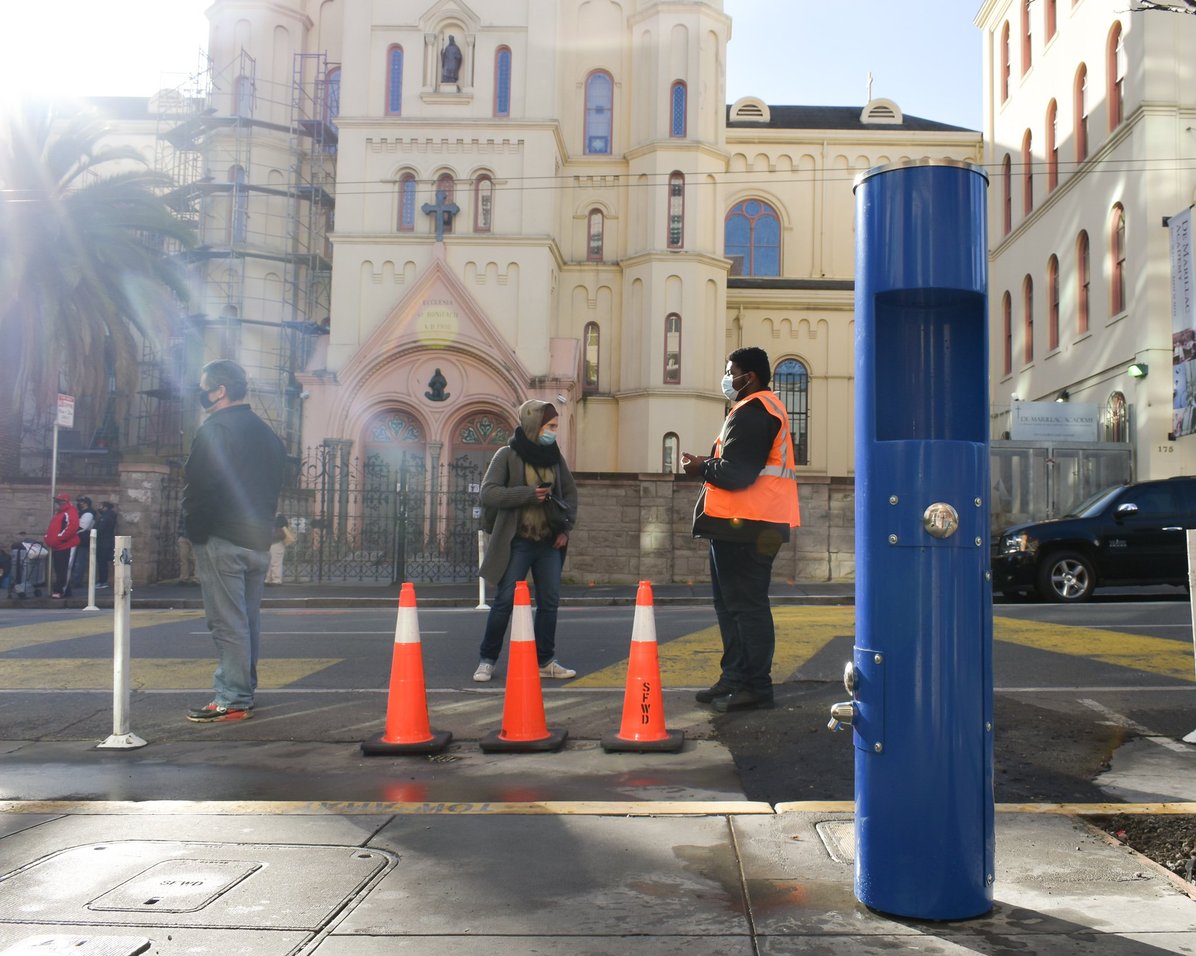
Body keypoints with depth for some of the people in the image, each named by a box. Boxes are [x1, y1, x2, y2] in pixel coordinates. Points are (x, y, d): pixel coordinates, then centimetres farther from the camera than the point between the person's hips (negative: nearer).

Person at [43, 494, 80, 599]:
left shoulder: (70, 513, -11)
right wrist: (47, 538, 11)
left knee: (65, 570, -8)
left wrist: (59, 538, -23)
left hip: (67, 547, -11)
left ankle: (61, 591, -9)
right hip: (56, 547, 11)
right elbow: (52, 528, 29)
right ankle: (58, 590, 19)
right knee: (58, 570, 13)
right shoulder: (58, 514, 23)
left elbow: (71, 528, -24)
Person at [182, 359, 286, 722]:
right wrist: (261, 524, 18)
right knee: (248, 620, 14)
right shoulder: (266, 433, 15)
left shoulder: (215, 429, -12)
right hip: (259, 542, 9)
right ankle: (244, 692, 21)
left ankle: (230, 700, -5)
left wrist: (193, 527, -3)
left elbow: (196, 486, -15)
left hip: (221, 541, -8)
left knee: (227, 623, -6)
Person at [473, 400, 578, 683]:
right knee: (504, 602, -2)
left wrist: (566, 528, 5)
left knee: (549, 603, 5)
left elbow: (570, 493, 17)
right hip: (517, 543, -5)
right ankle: (487, 660, 11)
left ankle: (545, 661, 16)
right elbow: (488, 494, -14)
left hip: (549, 543, 5)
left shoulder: (554, 457, 10)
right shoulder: (507, 455, -6)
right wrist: (528, 494, -20)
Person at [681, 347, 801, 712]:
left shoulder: (750, 413, -14)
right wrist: (708, 463, 9)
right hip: (743, 525, 11)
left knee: (746, 605, -7)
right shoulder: (768, 408, 21)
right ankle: (735, 677, 23)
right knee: (732, 603, 16)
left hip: (743, 527, -11)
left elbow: (736, 473, -22)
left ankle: (755, 686, -2)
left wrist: (701, 468, -5)